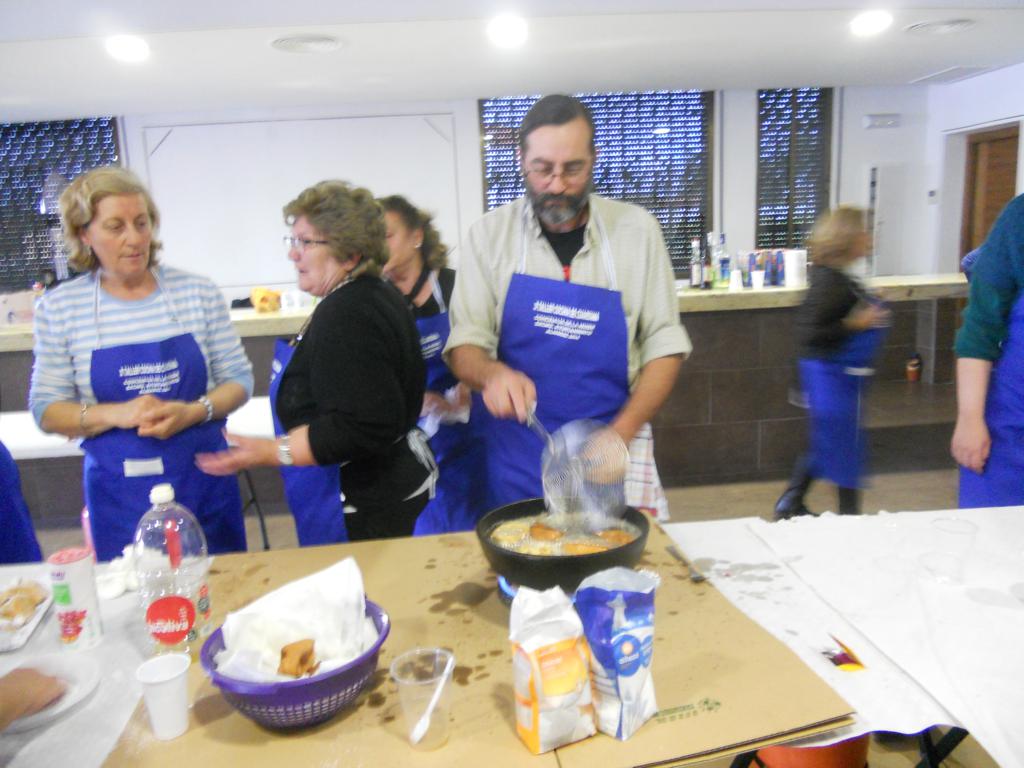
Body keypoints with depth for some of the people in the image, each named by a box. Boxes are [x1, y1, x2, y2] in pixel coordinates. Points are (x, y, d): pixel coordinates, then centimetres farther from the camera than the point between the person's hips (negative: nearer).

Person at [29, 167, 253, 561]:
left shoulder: (198, 292, -2)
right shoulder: (59, 307, -1)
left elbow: (239, 379, 2)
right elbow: (45, 410, 0)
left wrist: (194, 411, -17)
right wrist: (115, 415, -18)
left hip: (203, 480, 1)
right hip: (119, 493, 0)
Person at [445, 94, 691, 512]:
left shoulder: (636, 229, -4)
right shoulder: (489, 234, -3)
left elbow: (664, 344, -1)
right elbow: (464, 343, -2)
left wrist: (621, 434, -15)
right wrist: (491, 373, -25)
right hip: (518, 455, 1)